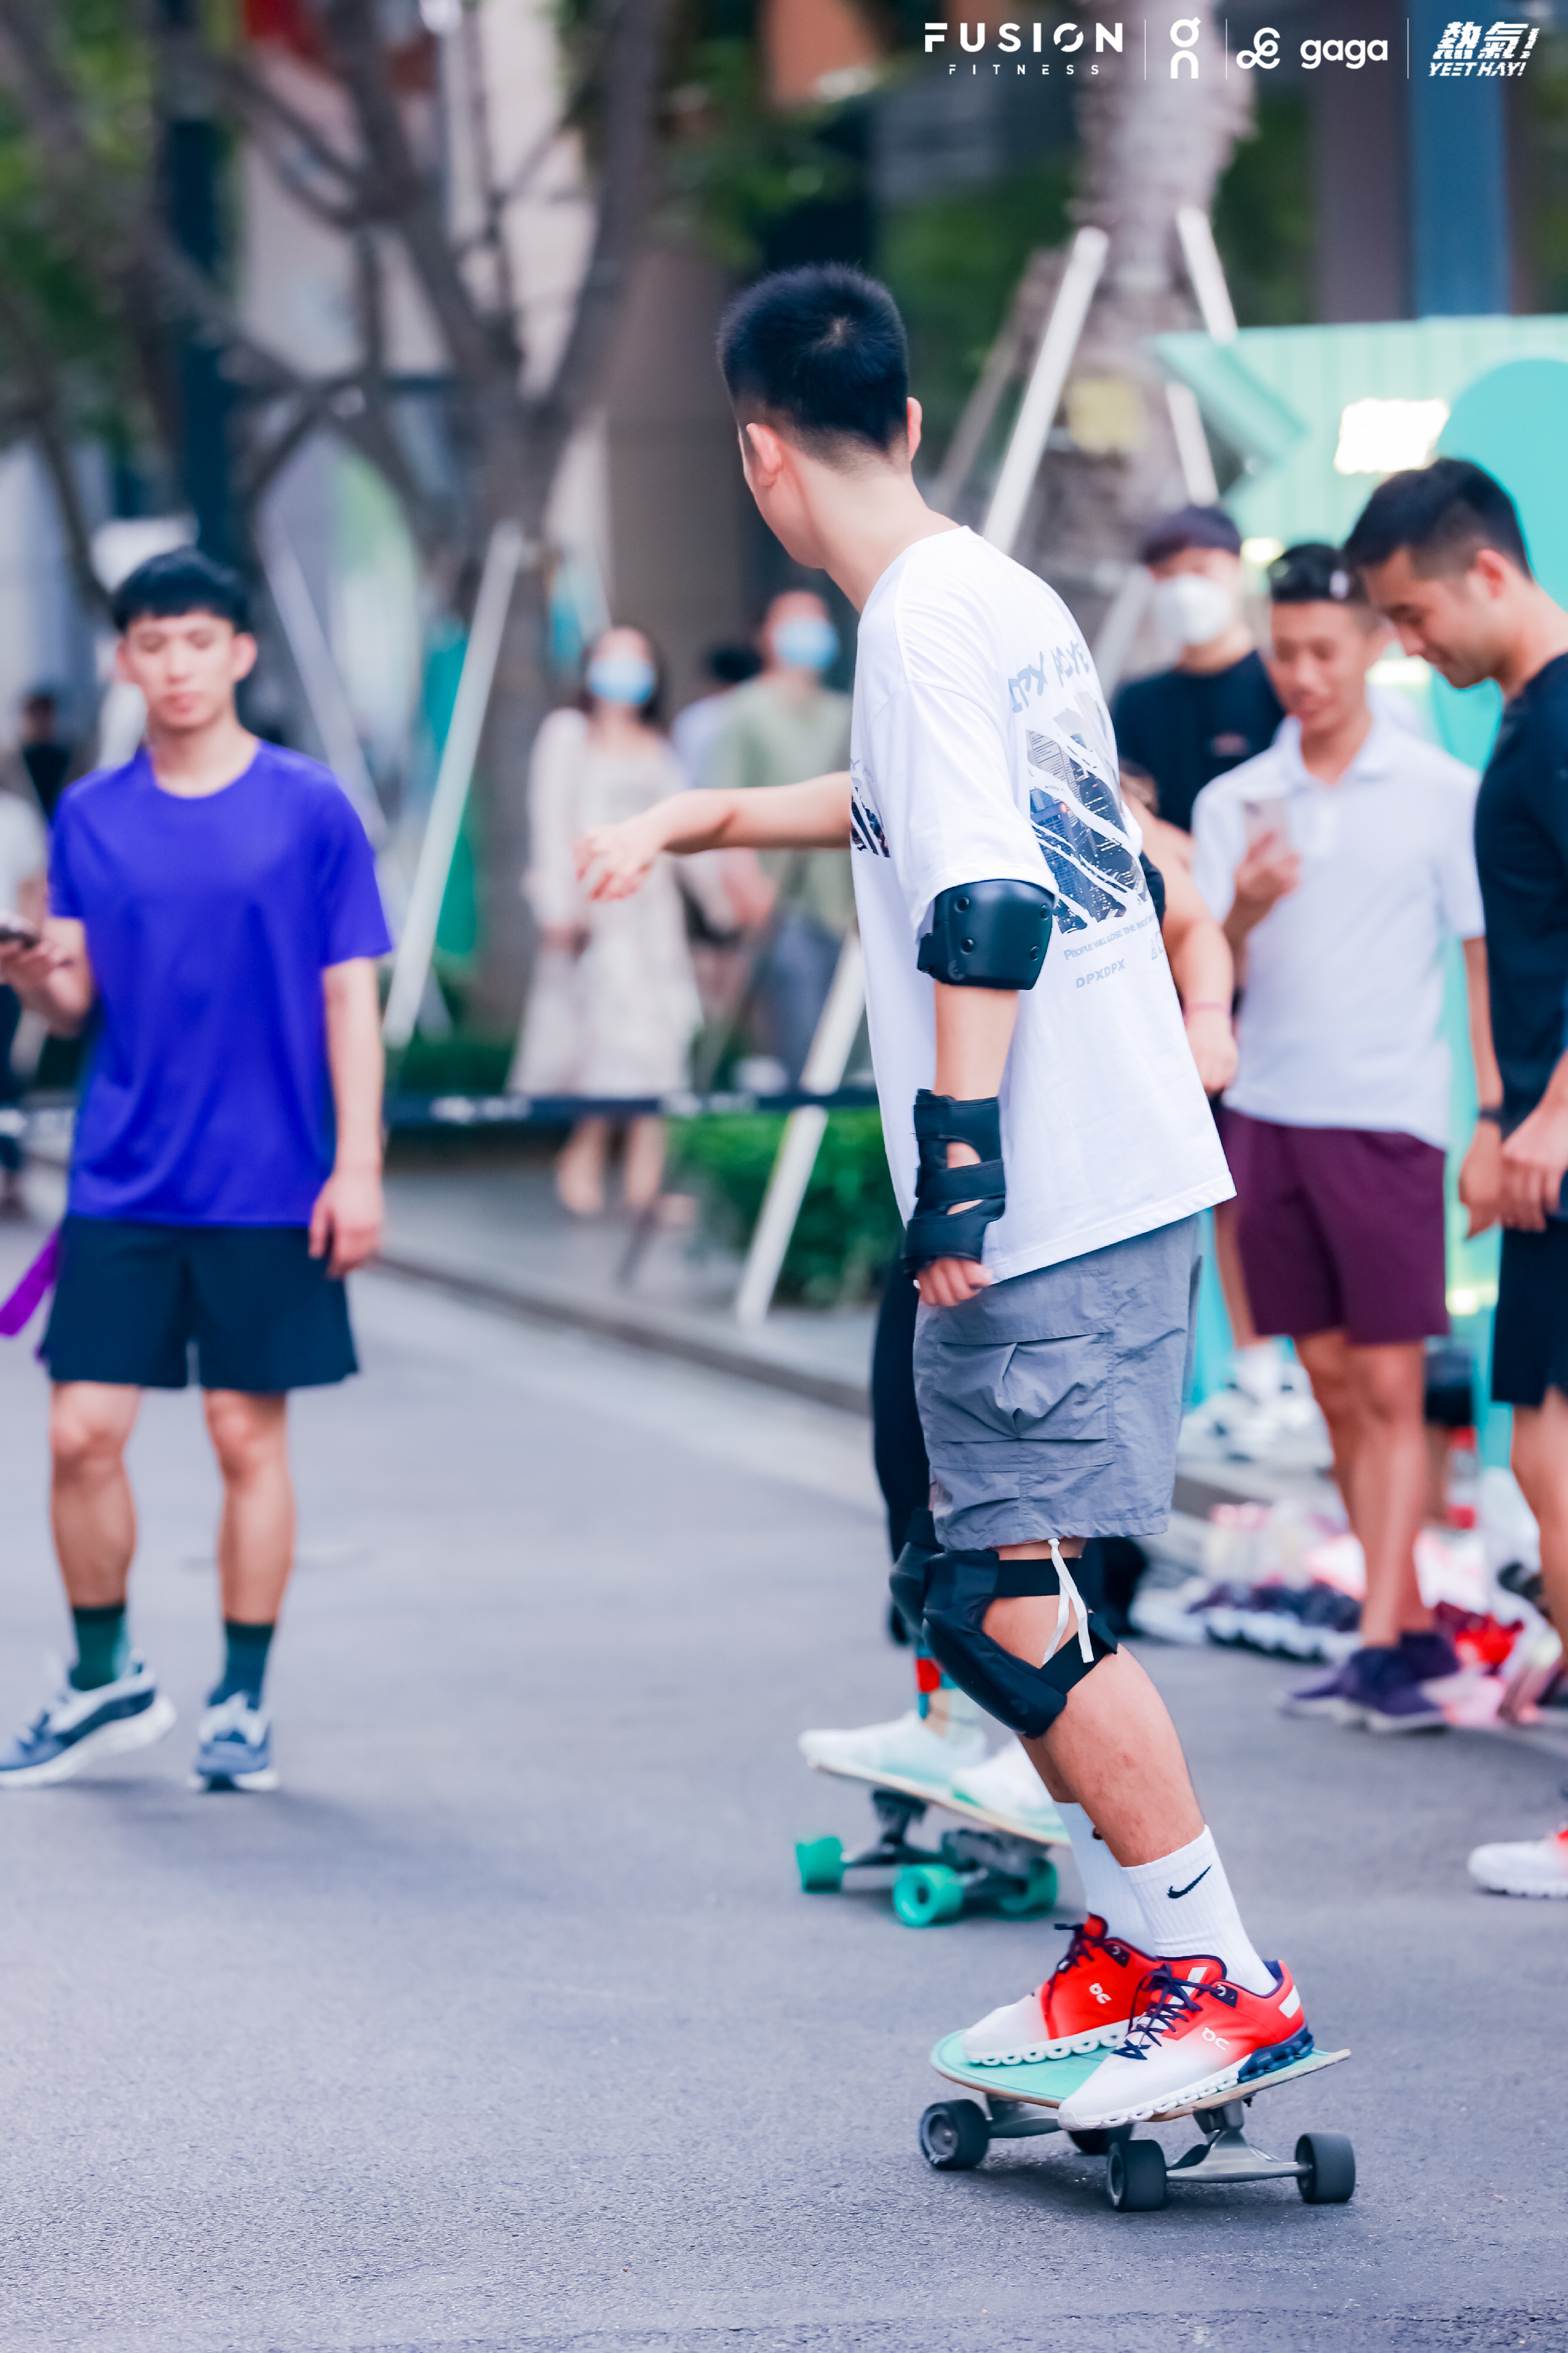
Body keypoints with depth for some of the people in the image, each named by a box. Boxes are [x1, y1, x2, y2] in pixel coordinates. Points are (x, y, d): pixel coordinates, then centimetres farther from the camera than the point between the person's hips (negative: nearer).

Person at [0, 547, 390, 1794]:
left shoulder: (310, 807, -1)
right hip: (122, 1179, 2)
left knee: (250, 1436, 2)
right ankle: (107, 1680, 16)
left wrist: (357, 1165, -7)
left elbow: (350, 998, -1)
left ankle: (244, 1704, 14)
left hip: (270, 1184, -2)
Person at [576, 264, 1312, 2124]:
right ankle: (1131, 1937, 20)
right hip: (1129, 1172, 10)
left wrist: (959, 1164, -25)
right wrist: (705, 817, 45)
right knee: (991, 1584, 15)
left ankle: (1223, 1982, -8)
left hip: (1044, 1203, -10)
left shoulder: (923, 625, -13)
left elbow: (986, 908, -23)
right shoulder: (1001, 598, 16)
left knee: (1003, 1599, -9)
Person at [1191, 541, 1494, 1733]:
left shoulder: (1441, 791, -2)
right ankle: (1414, 1623, 17)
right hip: (1269, 1111, 4)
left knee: (1391, 1388, -6)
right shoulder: (1235, 802, 6)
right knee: (1332, 1381, 8)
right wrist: (1242, 912, -19)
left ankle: (1378, 1647, -9)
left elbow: (1489, 953, 2)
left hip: (1389, 1115, -4)